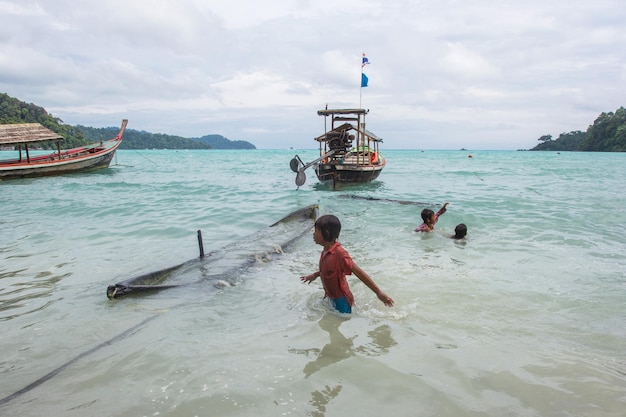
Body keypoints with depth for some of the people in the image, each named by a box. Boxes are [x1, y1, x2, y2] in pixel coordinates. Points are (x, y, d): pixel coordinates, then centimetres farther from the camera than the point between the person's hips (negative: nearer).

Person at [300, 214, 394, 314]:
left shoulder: (339, 253, -29)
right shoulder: (325, 251, -3)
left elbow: (359, 273, -29)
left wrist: (379, 293, -29)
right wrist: (315, 274, 25)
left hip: (341, 300, -8)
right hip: (331, 297, 8)